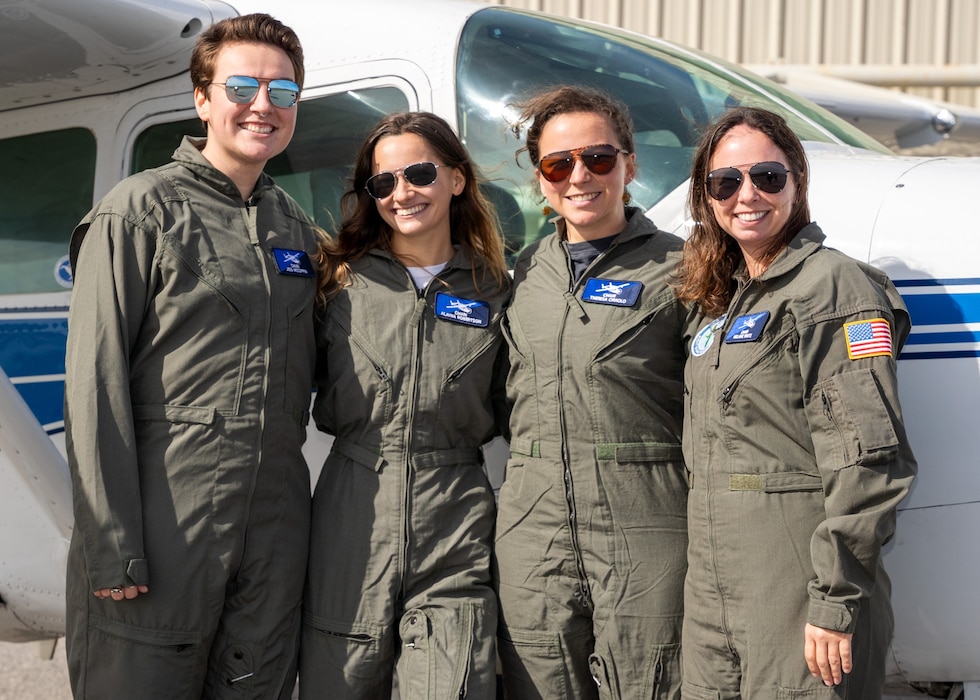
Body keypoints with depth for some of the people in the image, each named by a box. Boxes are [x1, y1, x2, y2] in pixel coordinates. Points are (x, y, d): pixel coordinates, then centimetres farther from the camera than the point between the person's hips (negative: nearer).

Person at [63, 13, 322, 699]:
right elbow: (95, 381, -9)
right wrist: (112, 549, -15)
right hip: (163, 529, -5)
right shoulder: (141, 209, -3)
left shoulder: (297, 228, 15)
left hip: (276, 531, 5)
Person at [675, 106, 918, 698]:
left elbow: (869, 460, -17)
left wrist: (837, 600, -20)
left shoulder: (833, 286, -10)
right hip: (712, 594, 8)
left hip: (796, 602, -8)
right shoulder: (724, 303, 15)